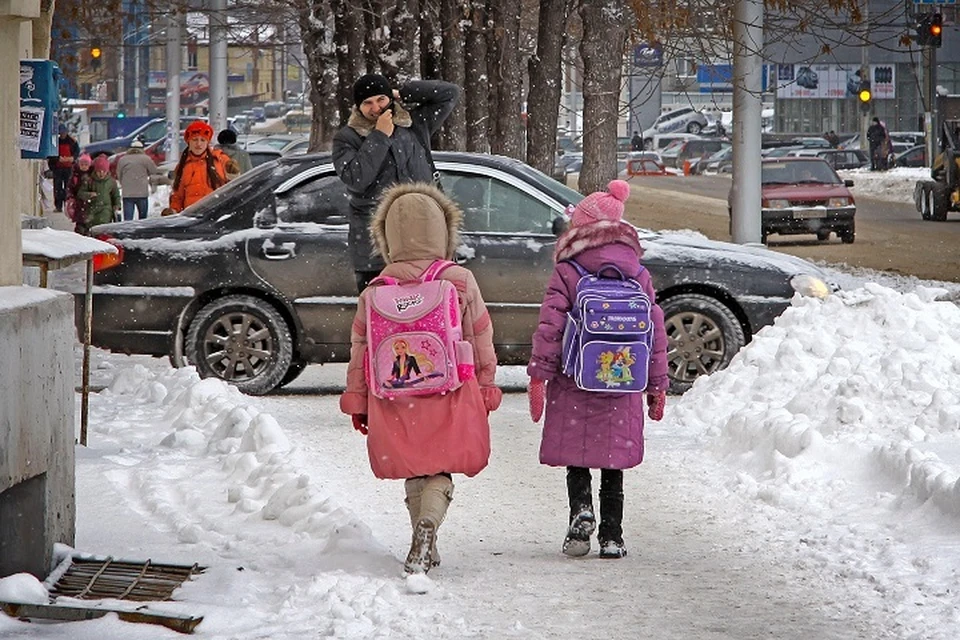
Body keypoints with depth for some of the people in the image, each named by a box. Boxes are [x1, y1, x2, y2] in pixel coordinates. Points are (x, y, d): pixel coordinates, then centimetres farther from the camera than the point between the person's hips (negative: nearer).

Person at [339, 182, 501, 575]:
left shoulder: (376, 290, -2)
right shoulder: (462, 282, -4)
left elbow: (360, 348, 4)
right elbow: (481, 341, 3)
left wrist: (357, 401, 14)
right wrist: (486, 389, 15)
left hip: (396, 399, 1)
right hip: (450, 395, -1)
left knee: (414, 473, 16)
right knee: (440, 471, 4)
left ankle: (425, 547, 19)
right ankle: (427, 525, -23)